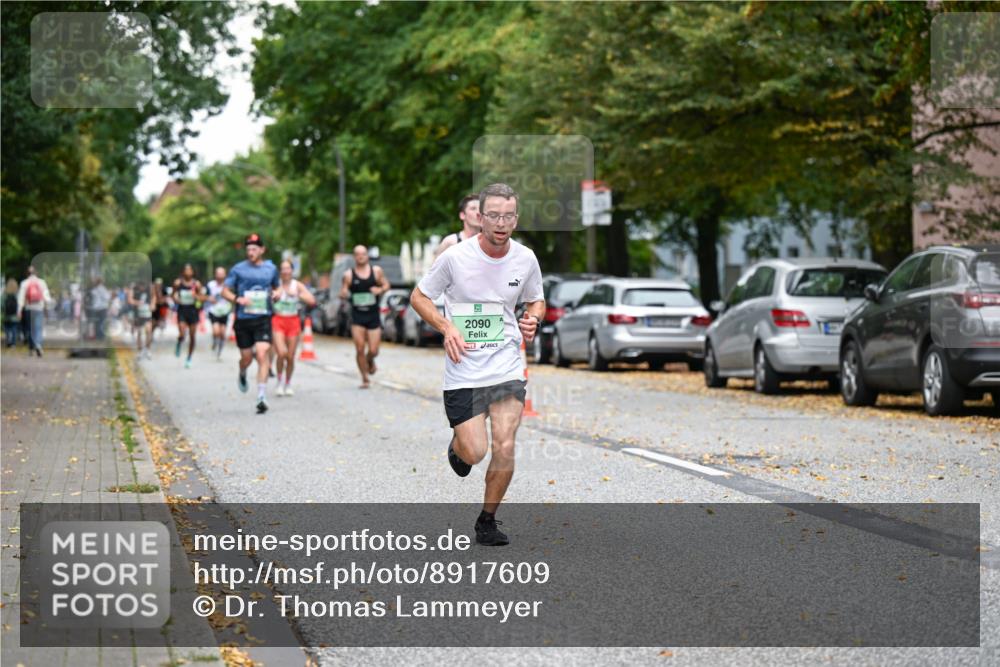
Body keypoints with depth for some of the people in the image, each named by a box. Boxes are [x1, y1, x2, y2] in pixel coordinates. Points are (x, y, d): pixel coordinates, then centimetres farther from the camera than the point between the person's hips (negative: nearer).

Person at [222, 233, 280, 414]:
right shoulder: (238, 269, 1)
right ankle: (242, 375, 44)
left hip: (263, 319, 0)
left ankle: (262, 397, -16)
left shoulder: (271, 268, 7)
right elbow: (225, 291, 3)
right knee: (246, 358, 6)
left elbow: (277, 287, 24)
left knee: (262, 355, -15)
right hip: (243, 319, 0)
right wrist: (238, 299, -17)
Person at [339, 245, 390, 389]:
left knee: (373, 351, -3)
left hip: (373, 317, 1)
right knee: (359, 349, -7)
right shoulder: (348, 274, 0)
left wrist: (380, 290, -10)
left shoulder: (376, 271, 3)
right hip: (357, 317, 0)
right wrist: (343, 294, -20)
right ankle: (364, 379, 8)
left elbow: (386, 285, 12)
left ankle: (370, 361, 34)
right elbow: (343, 294, 4)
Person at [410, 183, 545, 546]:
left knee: (504, 448, -9)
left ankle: (487, 520, 13)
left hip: (508, 368, 2)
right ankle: (458, 445, 33)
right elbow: (419, 297, 1)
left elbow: (536, 300, 18)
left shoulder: (525, 259, 0)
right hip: (463, 371, -2)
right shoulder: (455, 257, -11)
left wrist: (532, 319, -5)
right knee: (475, 453, -6)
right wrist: (446, 327, -15)